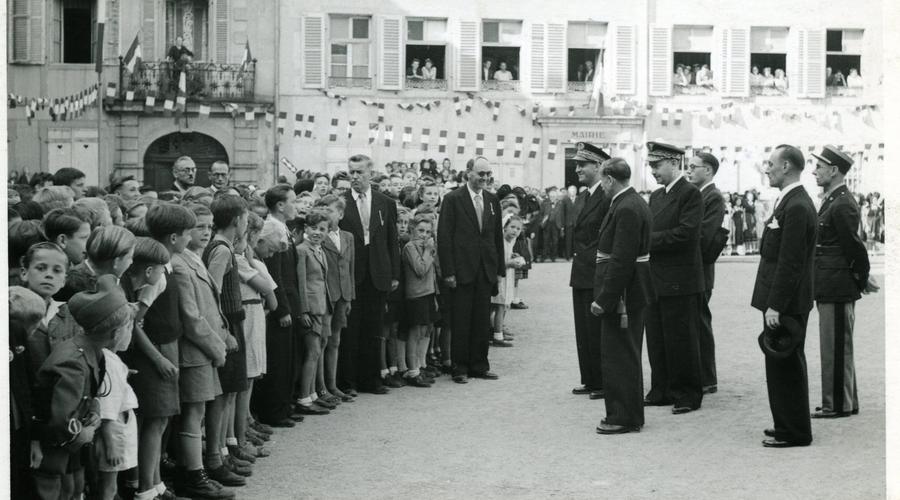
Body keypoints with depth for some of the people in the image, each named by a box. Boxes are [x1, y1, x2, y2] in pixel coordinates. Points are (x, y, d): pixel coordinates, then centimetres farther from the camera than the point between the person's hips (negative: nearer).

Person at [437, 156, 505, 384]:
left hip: (486, 271, 4)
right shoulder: (453, 199, -4)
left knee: (483, 320, 7)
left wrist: (500, 269, 9)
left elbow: (498, 236, 14)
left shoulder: (493, 201, 11)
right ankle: (460, 367, 9)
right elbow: (444, 236, -7)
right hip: (463, 270, -4)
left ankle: (479, 365, 16)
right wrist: (448, 271, -11)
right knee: (461, 320, 1)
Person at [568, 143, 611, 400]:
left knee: (597, 331, -3)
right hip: (580, 275, 9)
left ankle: (605, 383, 6)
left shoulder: (609, 197, -14)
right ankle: (590, 381, 21)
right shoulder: (580, 198, 15)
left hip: (598, 275, -9)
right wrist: (575, 256, 13)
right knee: (583, 331, 13)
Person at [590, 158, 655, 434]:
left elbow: (621, 261, -24)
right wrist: (604, 296, 16)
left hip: (623, 295, -11)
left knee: (618, 357, -2)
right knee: (627, 357, 17)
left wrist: (604, 300, -21)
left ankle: (624, 418, 6)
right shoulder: (635, 203, 12)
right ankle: (628, 414, 26)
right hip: (629, 294, 11)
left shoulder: (626, 209, -20)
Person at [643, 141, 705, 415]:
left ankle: (687, 396, 9)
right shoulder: (656, 196, 16)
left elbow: (685, 234, -19)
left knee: (681, 340, 0)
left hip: (680, 281, -8)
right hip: (655, 279, 8)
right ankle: (662, 391, 21)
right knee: (657, 340, 12)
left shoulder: (691, 193, -10)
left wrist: (648, 239, -16)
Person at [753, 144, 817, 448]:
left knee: (786, 366, -3)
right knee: (783, 366, 16)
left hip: (787, 304, -10)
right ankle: (788, 425, 26)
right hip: (782, 301, 10)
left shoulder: (797, 207, -19)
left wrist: (775, 306, -23)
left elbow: (790, 262, -23)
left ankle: (793, 433, 5)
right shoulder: (791, 202, 14)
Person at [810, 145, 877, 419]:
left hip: (837, 290, -10)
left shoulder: (842, 205, -18)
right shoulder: (832, 201, 13)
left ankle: (839, 405, 5)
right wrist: (862, 279, 17)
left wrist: (862, 281, -8)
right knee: (836, 348, 16)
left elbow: (855, 247, -18)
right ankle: (844, 402, 24)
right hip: (830, 288, 10)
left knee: (836, 348, -2)